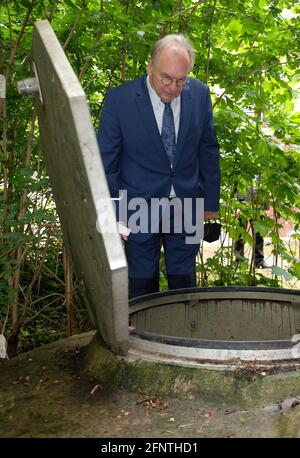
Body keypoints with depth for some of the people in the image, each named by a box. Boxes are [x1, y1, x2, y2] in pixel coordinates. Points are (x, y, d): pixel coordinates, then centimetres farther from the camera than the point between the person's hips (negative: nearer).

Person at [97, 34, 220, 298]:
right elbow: (106, 164, -8)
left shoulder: (200, 94, -6)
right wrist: (114, 214, -7)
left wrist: (211, 202, 9)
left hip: (187, 206, 2)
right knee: (142, 286, 12)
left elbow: (208, 150, 6)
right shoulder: (119, 100, -15)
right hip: (139, 207, -2)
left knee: (184, 284, 14)